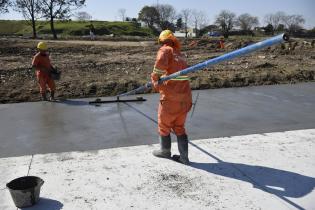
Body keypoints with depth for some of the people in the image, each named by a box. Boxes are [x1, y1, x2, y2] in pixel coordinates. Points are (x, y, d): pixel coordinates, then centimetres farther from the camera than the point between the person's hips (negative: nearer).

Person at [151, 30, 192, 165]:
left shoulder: (165, 50, -3)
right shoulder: (181, 56, 20)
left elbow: (161, 62, -24)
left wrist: (155, 77, -11)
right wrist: (158, 83, 20)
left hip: (170, 98, -7)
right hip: (185, 98, 7)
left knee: (164, 125, 15)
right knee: (179, 127, 18)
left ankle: (165, 151, 31)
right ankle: (184, 157, 19)